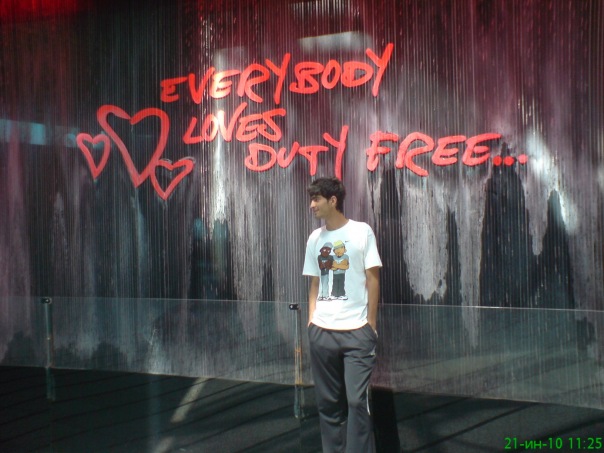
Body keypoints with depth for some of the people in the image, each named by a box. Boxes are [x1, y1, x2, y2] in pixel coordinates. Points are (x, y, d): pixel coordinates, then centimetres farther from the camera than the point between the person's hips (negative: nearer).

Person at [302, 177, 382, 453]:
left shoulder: (361, 232, -2)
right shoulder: (315, 238, 10)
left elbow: (373, 278, -1)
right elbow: (315, 284, 13)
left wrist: (371, 323, -3)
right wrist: (311, 321, 6)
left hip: (356, 331, -4)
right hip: (321, 332, 4)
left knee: (357, 401, -6)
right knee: (328, 401, 9)